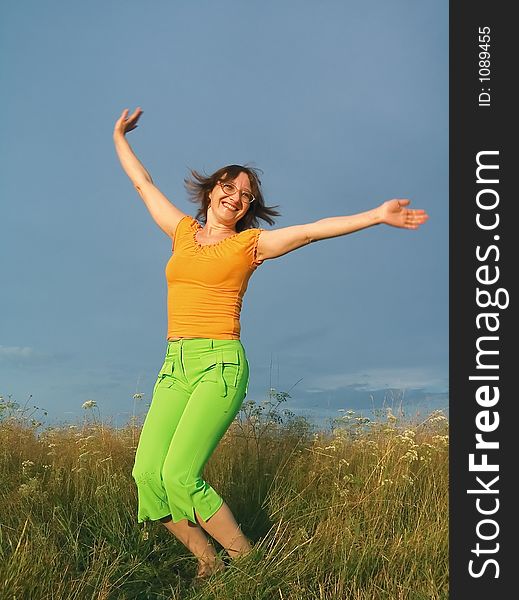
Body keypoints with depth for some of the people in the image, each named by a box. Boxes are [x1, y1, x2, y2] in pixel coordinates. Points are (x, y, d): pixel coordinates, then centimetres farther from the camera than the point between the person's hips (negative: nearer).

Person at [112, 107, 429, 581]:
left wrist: (376, 216, -11)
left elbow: (313, 229, -3)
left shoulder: (250, 243, 6)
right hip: (175, 366, 5)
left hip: (221, 365, -5)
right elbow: (143, 182, 30)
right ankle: (210, 564, 9)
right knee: (147, 473, -9)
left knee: (179, 475, -18)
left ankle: (247, 561, 1)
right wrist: (119, 136, 41)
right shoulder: (183, 232, 18)